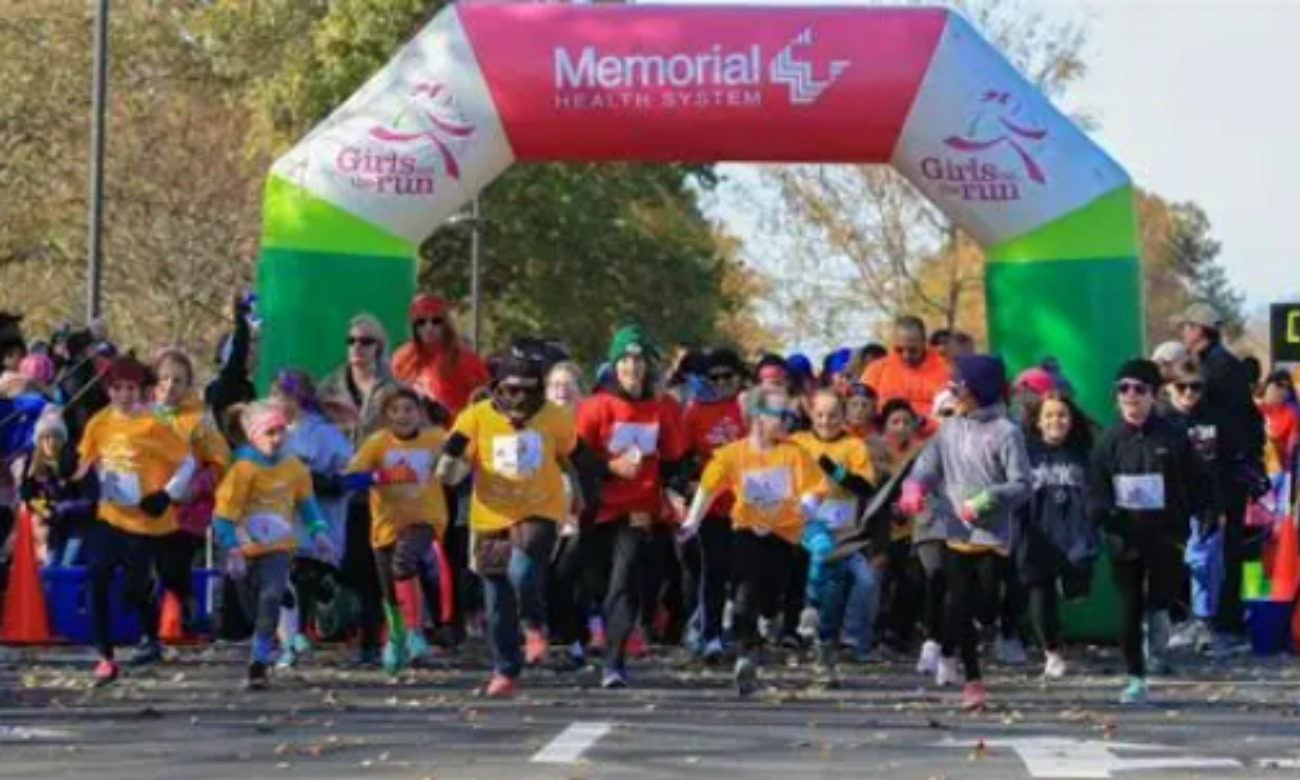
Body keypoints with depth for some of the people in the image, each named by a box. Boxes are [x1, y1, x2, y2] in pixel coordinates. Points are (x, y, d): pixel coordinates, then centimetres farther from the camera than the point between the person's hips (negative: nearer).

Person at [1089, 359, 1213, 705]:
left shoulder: (1172, 437, 0)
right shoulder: (1110, 440, 5)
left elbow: (1194, 482, 4)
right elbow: (1095, 486, 5)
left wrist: (1204, 514, -7)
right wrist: (1101, 511, -13)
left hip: (1163, 536, -2)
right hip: (1124, 537, 2)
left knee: (1160, 603, -11)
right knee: (1129, 609, 5)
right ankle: (1136, 678, 13)